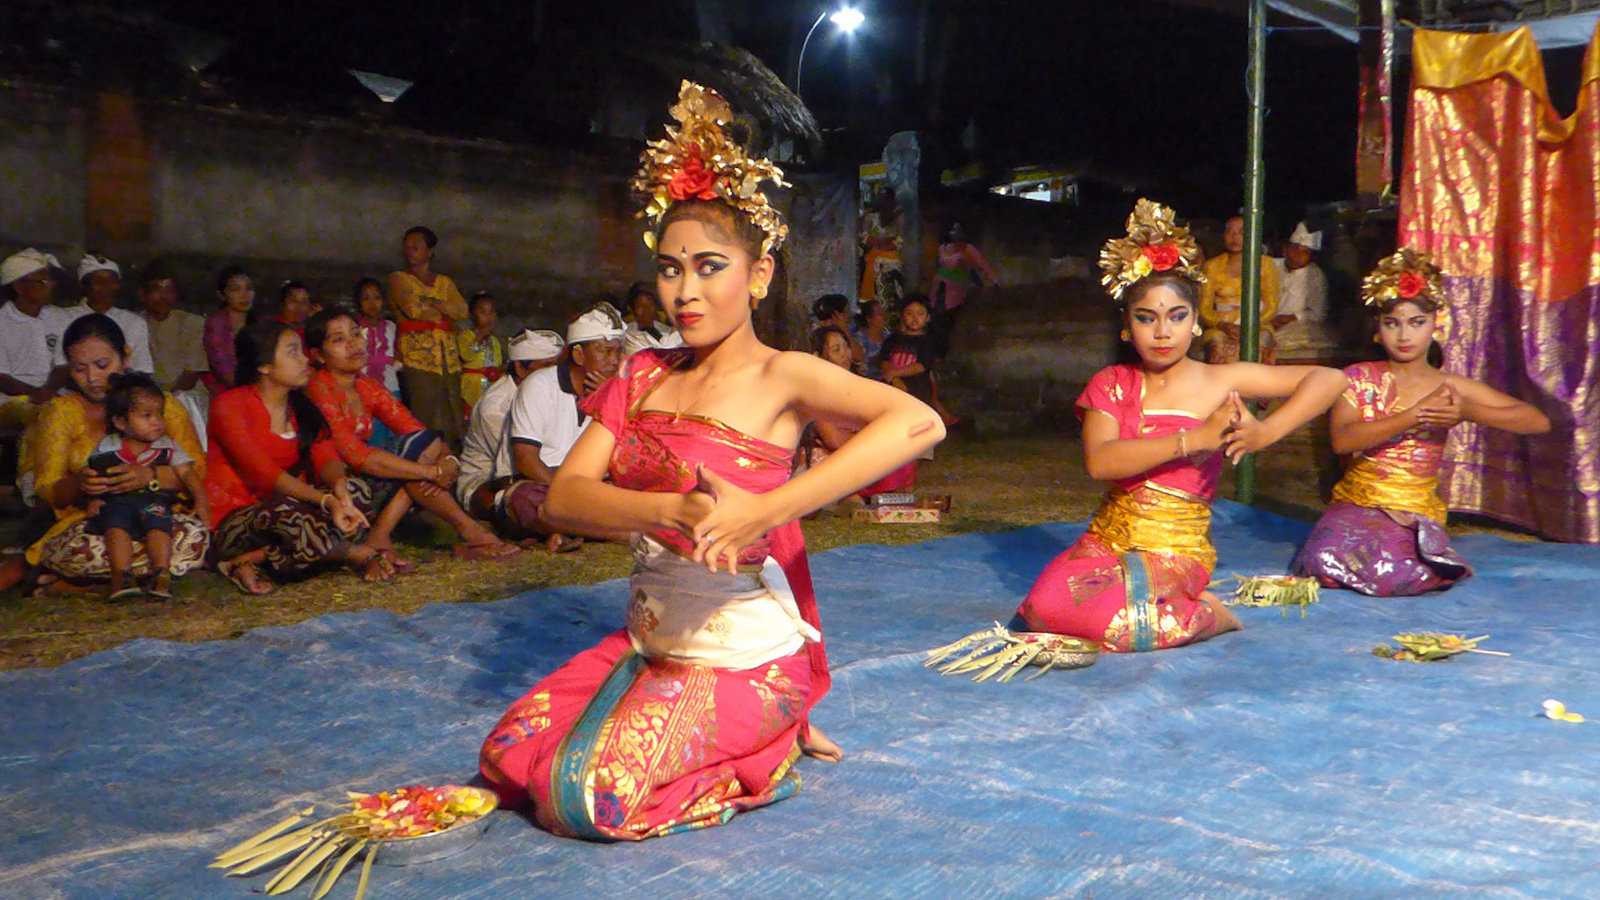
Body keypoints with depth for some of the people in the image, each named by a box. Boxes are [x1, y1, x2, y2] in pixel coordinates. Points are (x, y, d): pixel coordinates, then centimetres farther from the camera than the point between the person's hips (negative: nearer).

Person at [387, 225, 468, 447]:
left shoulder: (445, 282, 21)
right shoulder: (398, 279, 9)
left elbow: (463, 310, 3)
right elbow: (412, 309, -8)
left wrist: (430, 303, -5)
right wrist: (444, 313, 3)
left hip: (448, 356, 4)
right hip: (417, 356, -4)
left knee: (450, 416, -1)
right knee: (424, 420, -14)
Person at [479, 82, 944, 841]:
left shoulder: (780, 377, -13)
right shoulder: (643, 379, 5)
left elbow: (917, 423, -31)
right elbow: (564, 495, -6)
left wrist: (763, 510, -37)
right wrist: (677, 509, -27)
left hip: (742, 655, -7)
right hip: (647, 642, 7)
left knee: (587, 799, -19)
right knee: (509, 757, 5)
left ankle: (770, 746, 5)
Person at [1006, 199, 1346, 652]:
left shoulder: (1220, 381, 0)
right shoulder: (1111, 384, 6)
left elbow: (1329, 378, -4)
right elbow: (1099, 461, -14)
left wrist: (1266, 432, -20)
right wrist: (1195, 437, -22)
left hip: (1175, 549, -3)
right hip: (1106, 539, 4)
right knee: (1046, 601, -27)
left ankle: (1205, 616, -2)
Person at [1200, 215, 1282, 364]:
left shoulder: (1265, 264, 10)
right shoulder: (1212, 266, 11)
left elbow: (1271, 306, 4)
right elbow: (1204, 309, 5)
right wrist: (1223, 325, -14)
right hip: (1220, 326, 0)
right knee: (1218, 347, -34)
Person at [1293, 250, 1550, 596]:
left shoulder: (1452, 387, 3)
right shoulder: (1358, 378, 1)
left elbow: (1539, 422, -2)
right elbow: (1342, 441, -17)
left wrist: (1468, 411, -19)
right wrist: (1415, 415, -22)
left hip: (1416, 511, 0)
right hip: (1355, 502, 0)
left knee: (1389, 576, -30)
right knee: (1326, 562, -30)